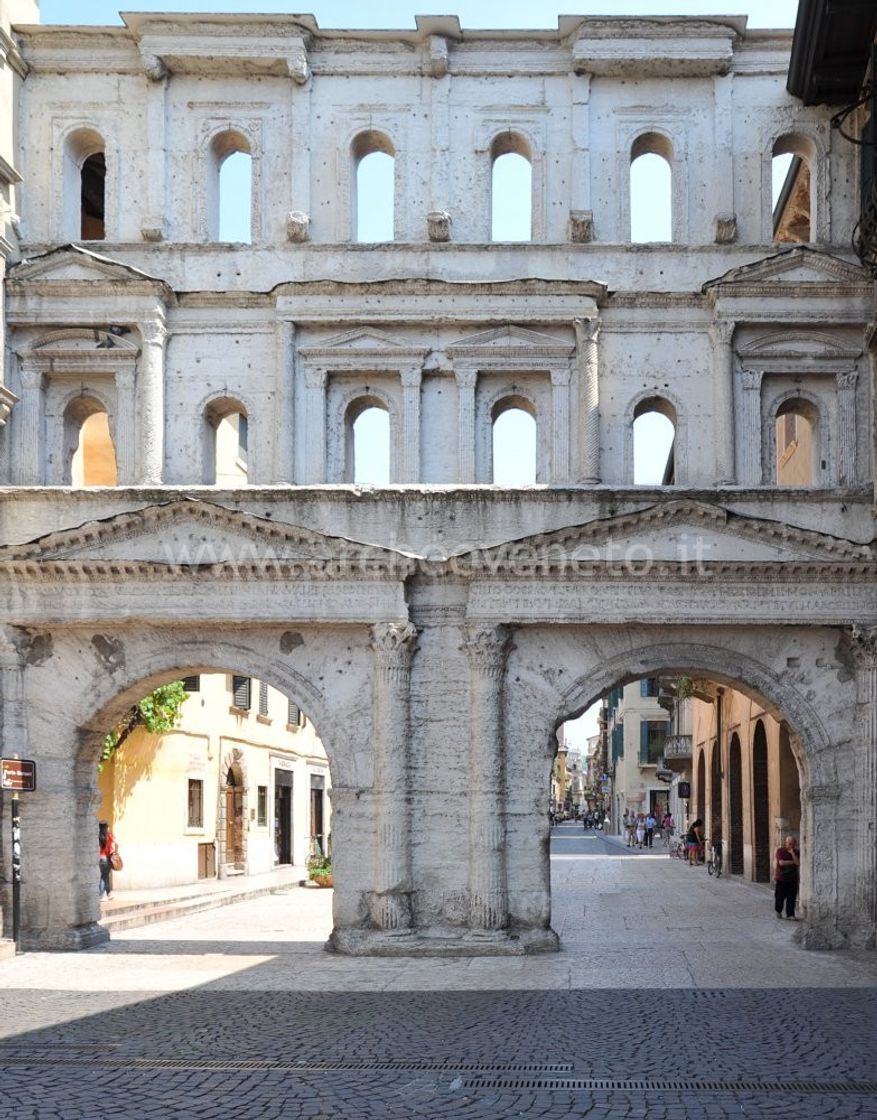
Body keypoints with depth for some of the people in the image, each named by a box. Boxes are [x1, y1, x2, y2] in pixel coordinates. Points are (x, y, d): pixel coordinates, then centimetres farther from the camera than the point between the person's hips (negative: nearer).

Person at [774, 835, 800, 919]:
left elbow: (798, 863, -10)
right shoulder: (780, 851, -3)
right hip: (781, 878, -2)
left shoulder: (796, 852, 4)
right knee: (779, 897, 5)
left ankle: (790, 915, 3)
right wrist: (792, 862, -10)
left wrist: (792, 853, -16)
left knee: (791, 898, -2)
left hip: (792, 879, 2)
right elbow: (781, 862, -16)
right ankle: (778, 911, 28)